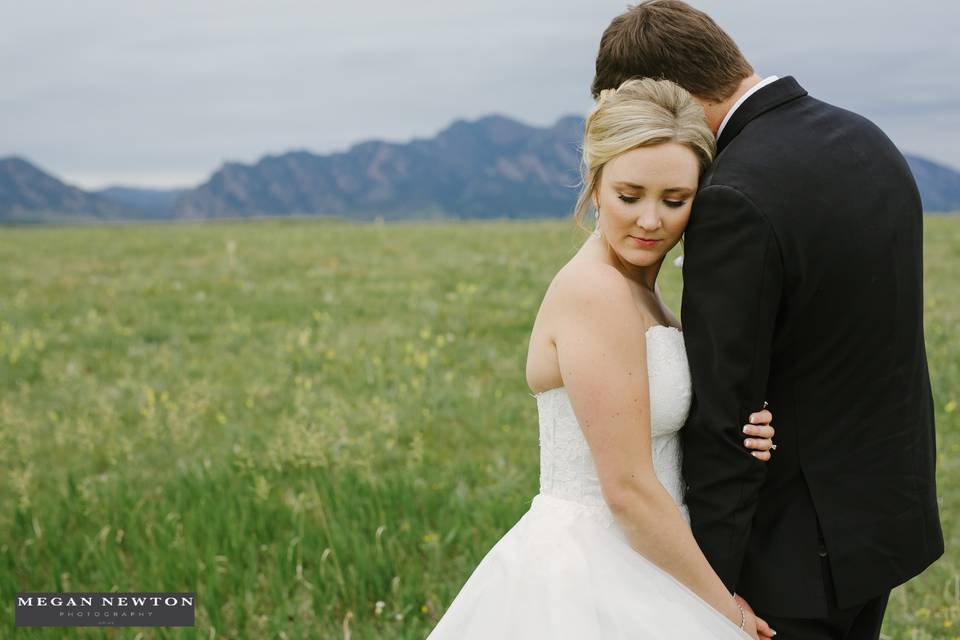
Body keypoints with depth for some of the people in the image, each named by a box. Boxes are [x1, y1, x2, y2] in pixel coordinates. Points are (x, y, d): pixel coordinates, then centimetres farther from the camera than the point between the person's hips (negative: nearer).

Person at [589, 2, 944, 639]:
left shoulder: (736, 201, -24)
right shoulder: (867, 140, 5)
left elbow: (724, 414, -21)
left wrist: (707, 580, -15)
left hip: (797, 545, -9)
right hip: (887, 512, 9)